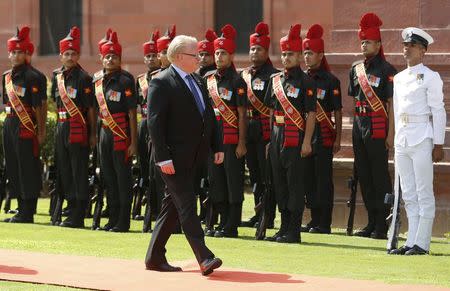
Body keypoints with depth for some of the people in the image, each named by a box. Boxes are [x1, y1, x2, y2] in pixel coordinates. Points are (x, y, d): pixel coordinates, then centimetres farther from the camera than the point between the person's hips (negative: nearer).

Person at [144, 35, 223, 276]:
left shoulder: (198, 82, 14)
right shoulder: (161, 83, -11)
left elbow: (209, 116, 19)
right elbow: (154, 122, -15)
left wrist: (217, 147, 10)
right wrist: (163, 158, -20)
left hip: (193, 156, 8)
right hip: (174, 158, -8)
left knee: (173, 206, 11)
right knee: (187, 205, -10)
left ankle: (155, 258, 18)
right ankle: (204, 258, -14)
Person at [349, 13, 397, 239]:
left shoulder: (386, 70, -7)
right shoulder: (355, 69, 12)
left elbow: (391, 104, -9)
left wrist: (391, 133, -13)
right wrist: (356, 125, 16)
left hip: (377, 128, -7)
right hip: (359, 126, 7)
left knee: (380, 176, -4)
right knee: (363, 175, 9)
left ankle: (381, 225, -1)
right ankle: (371, 222, 17)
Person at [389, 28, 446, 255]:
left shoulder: (430, 77, -4)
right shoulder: (399, 78, 15)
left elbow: (438, 112, -6)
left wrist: (438, 145, -10)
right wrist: (398, 138, 16)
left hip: (422, 140, -7)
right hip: (402, 140, 7)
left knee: (424, 193, -4)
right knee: (409, 194, 8)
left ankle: (422, 243, -3)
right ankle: (411, 240, 10)